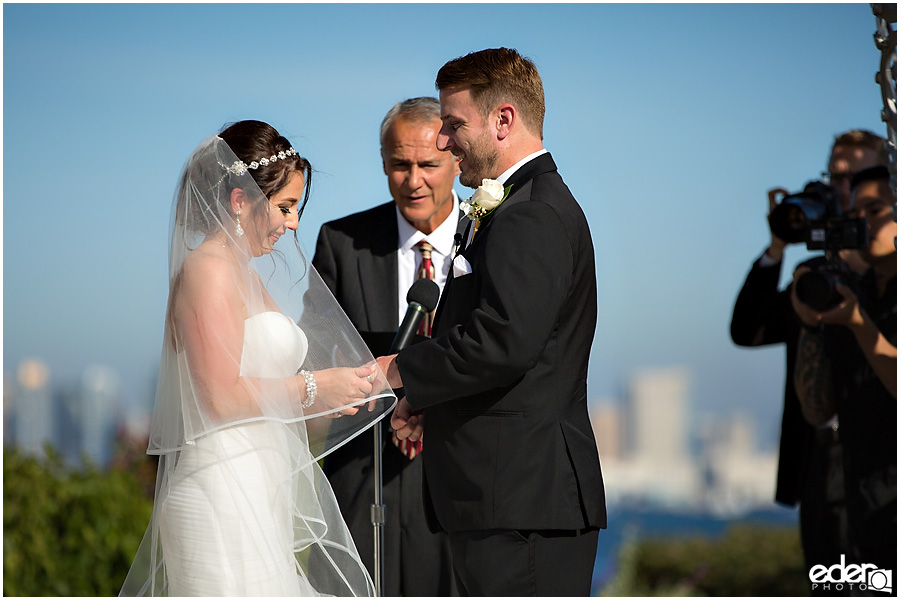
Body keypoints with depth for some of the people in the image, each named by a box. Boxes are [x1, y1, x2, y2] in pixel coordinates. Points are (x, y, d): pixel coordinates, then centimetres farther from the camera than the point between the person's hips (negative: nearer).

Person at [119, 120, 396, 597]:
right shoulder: (208, 271, -11)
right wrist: (312, 388, -9)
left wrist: (339, 393, 6)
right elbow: (220, 396, -18)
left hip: (260, 495, 10)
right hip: (224, 498, -10)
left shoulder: (248, 275, 19)